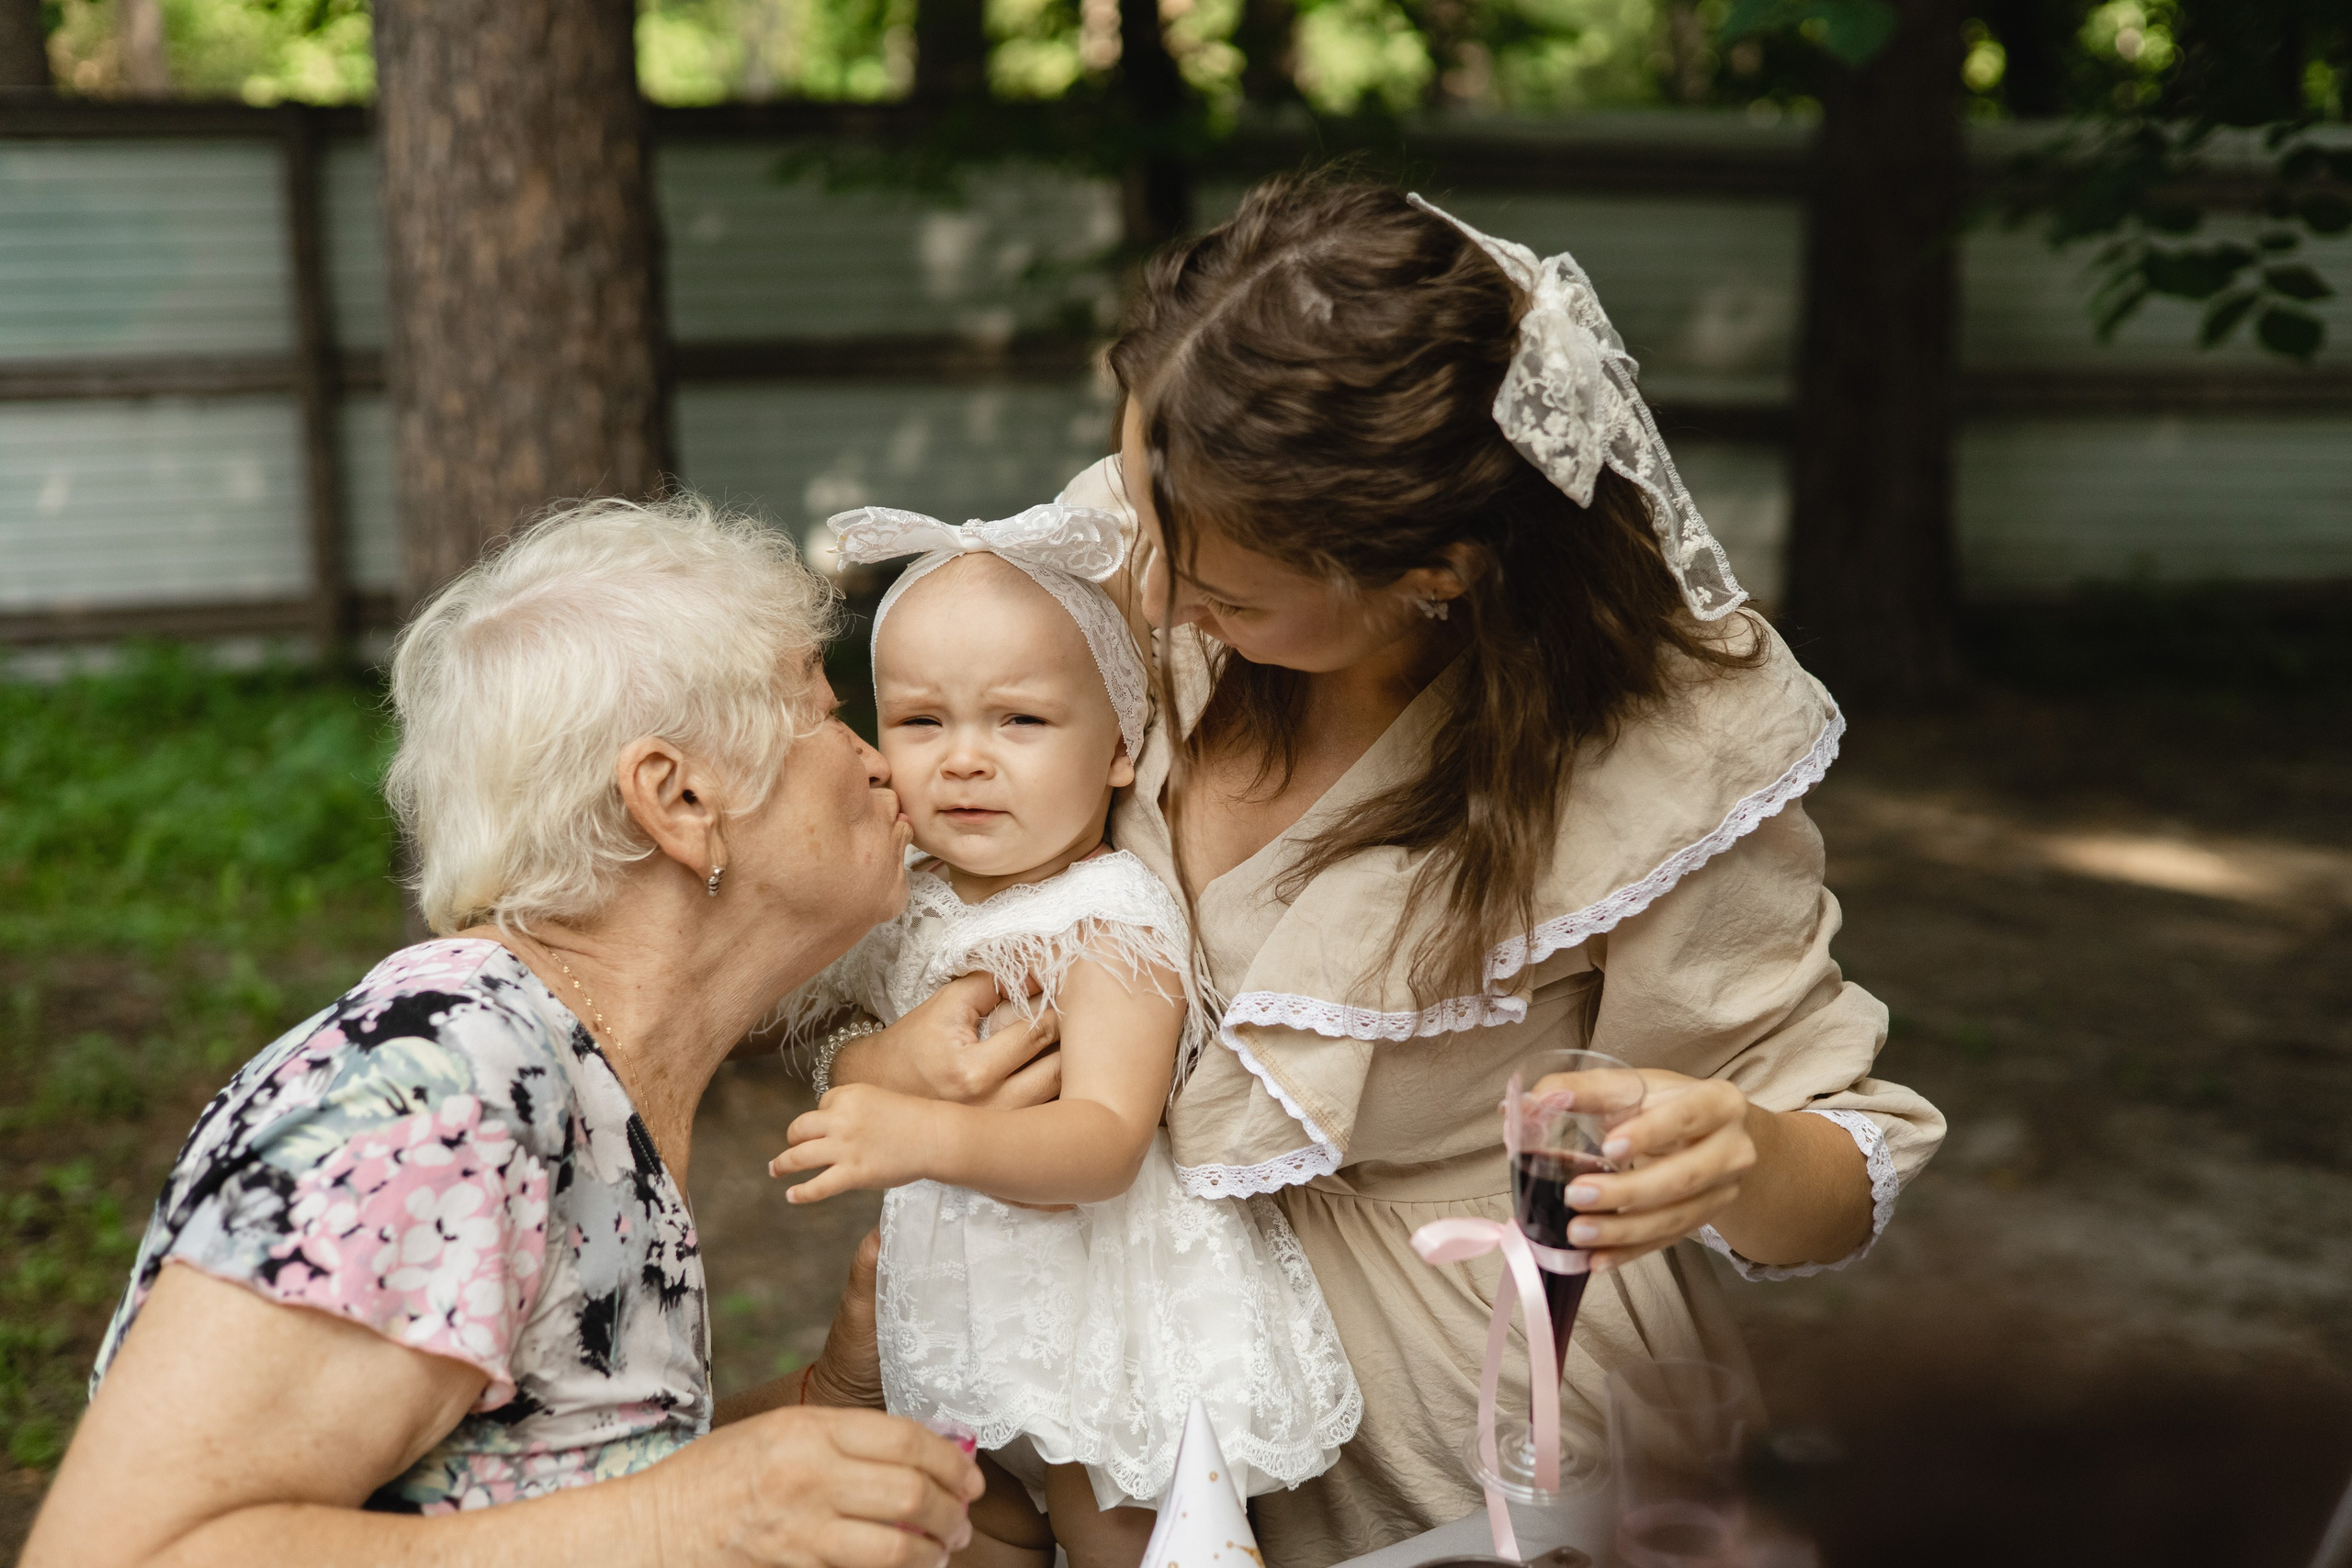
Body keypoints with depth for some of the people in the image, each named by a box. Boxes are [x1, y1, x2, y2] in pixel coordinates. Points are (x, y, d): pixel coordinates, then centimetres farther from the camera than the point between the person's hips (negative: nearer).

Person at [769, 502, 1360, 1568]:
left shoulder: (1112, 923, -22)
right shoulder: (906, 904, 0)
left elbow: (1106, 1141, -34)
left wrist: (926, 1137, -47)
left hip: (1103, 1315, -7)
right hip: (962, 1310, 7)